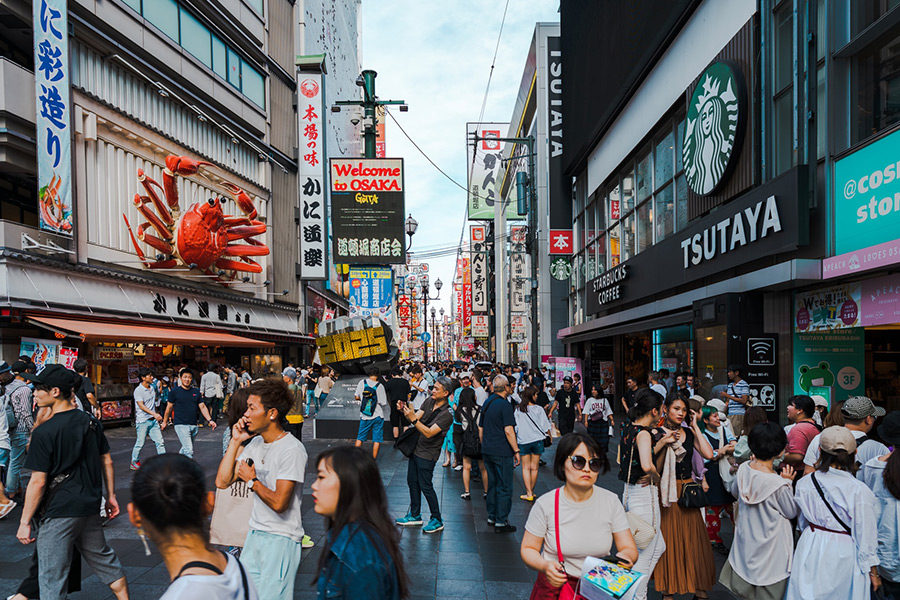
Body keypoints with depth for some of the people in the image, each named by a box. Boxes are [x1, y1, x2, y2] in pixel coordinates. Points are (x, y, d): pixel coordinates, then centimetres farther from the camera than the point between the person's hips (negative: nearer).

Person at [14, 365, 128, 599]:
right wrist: (111, 496, 18)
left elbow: (38, 482, -15)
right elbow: (107, 461, 8)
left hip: (59, 512, -6)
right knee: (103, 558, 20)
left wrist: (25, 522, -6)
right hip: (91, 507, 6)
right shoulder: (90, 422, 2)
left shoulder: (44, 432, -17)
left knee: (52, 576, 7)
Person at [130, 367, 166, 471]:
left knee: (160, 442, 1)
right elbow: (141, 406, -20)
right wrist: (154, 414, -32)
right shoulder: (138, 390, -11)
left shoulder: (152, 388, 11)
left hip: (153, 420, 6)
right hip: (143, 421, -6)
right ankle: (135, 462, 22)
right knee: (140, 443, 3)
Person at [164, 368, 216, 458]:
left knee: (185, 449, 17)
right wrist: (165, 422, 11)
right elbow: (169, 408, 7)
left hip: (193, 425, 5)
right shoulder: (175, 392, -1)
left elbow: (202, 407, 9)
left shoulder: (196, 392, 9)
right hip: (181, 425, -5)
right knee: (189, 451, -15)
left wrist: (209, 420, -3)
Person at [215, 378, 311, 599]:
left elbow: (278, 503, -23)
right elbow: (222, 482, 3)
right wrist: (236, 442, -1)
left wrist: (252, 480, -9)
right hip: (255, 532, 8)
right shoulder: (255, 443, 5)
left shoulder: (292, 450, -20)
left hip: (281, 539, -8)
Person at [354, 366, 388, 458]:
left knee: (360, 438, 15)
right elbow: (384, 403, -9)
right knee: (377, 440, 6)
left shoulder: (362, 382, -4)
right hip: (378, 416, -2)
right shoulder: (379, 386, -9)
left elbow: (356, 397, 0)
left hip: (365, 417, 2)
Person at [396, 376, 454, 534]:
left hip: (427, 454, -8)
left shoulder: (446, 414, -21)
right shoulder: (429, 401, 2)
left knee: (425, 486, -3)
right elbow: (416, 417, -4)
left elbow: (429, 433, -27)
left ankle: (437, 520, 12)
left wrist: (413, 419, -36)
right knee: (412, 482, 15)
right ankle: (415, 515, 30)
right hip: (416, 448, 8)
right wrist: (405, 410, -23)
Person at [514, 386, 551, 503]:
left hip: (523, 441, 0)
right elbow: (545, 426, 0)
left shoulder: (518, 410, -3)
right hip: (537, 440, 0)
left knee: (526, 468, 6)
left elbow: (515, 427, 0)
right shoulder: (538, 409, -6)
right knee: (534, 468, 9)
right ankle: (531, 492, 19)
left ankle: (528, 494, 1)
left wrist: (515, 441, 11)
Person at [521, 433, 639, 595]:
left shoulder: (611, 501, -2)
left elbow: (630, 549, 2)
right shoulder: (545, 504, -7)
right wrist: (544, 566, -19)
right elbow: (528, 549, 1)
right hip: (555, 586, -5)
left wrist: (624, 557, -20)